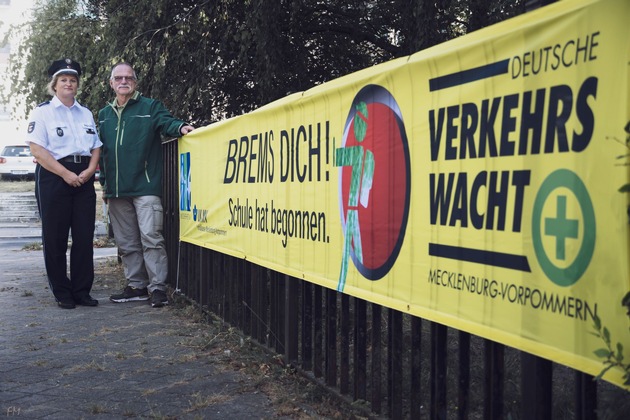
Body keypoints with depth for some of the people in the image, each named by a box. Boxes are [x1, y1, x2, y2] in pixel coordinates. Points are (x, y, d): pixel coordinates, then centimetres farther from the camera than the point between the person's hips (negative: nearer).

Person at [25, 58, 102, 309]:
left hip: (83, 178, 5)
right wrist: (65, 174, -16)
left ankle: (82, 291, 10)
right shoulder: (43, 112, 1)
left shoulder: (86, 113, 17)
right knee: (55, 237, -1)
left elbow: (96, 146, 15)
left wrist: (89, 170, -5)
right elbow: (37, 149, -9)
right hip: (53, 177, -4)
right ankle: (62, 293, 8)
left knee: (85, 237, 2)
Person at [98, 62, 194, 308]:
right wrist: (104, 183, 18)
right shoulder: (104, 115, 19)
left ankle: (157, 287, -7)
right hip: (116, 190, 6)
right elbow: (102, 151, 22)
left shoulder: (150, 107, 5)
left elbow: (165, 122, -12)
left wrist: (180, 127, -35)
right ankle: (136, 286, 19)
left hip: (145, 186, -6)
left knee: (150, 237, -11)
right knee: (126, 242, 10)